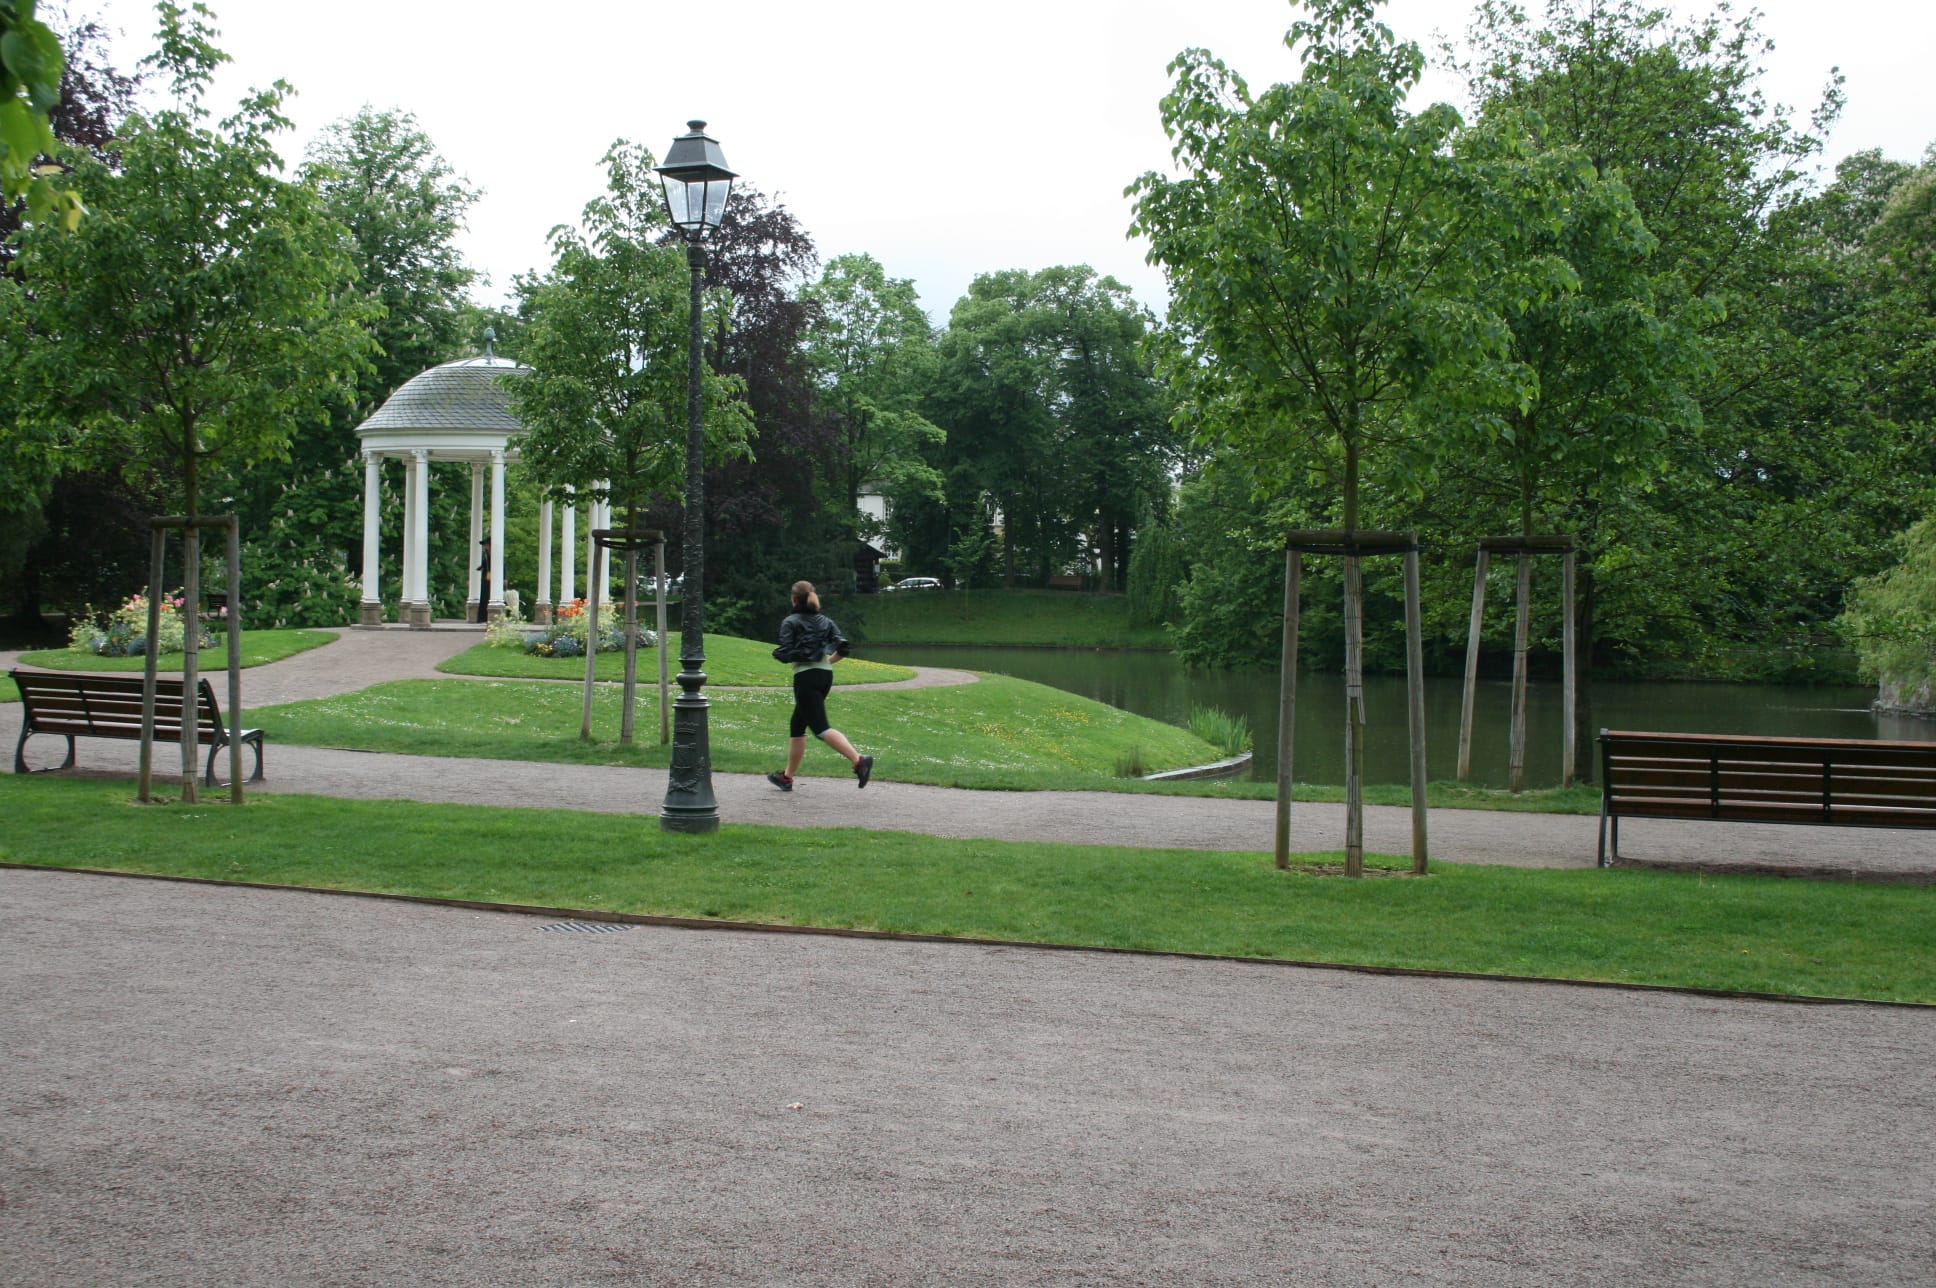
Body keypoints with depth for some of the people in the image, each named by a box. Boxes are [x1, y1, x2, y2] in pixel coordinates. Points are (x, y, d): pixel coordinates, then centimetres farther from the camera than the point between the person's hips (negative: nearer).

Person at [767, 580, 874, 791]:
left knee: (821, 728, -13)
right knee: (797, 726, 18)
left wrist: (775, 653, 10)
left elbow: (786, 654, -12)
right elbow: (843, 648, 4)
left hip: (806, 677, -7)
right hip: (826, 676, 7)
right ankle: (787, 776, 23)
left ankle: (858, 760, -31)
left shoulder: (790, 622, -4)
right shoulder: (825, 621, 12)